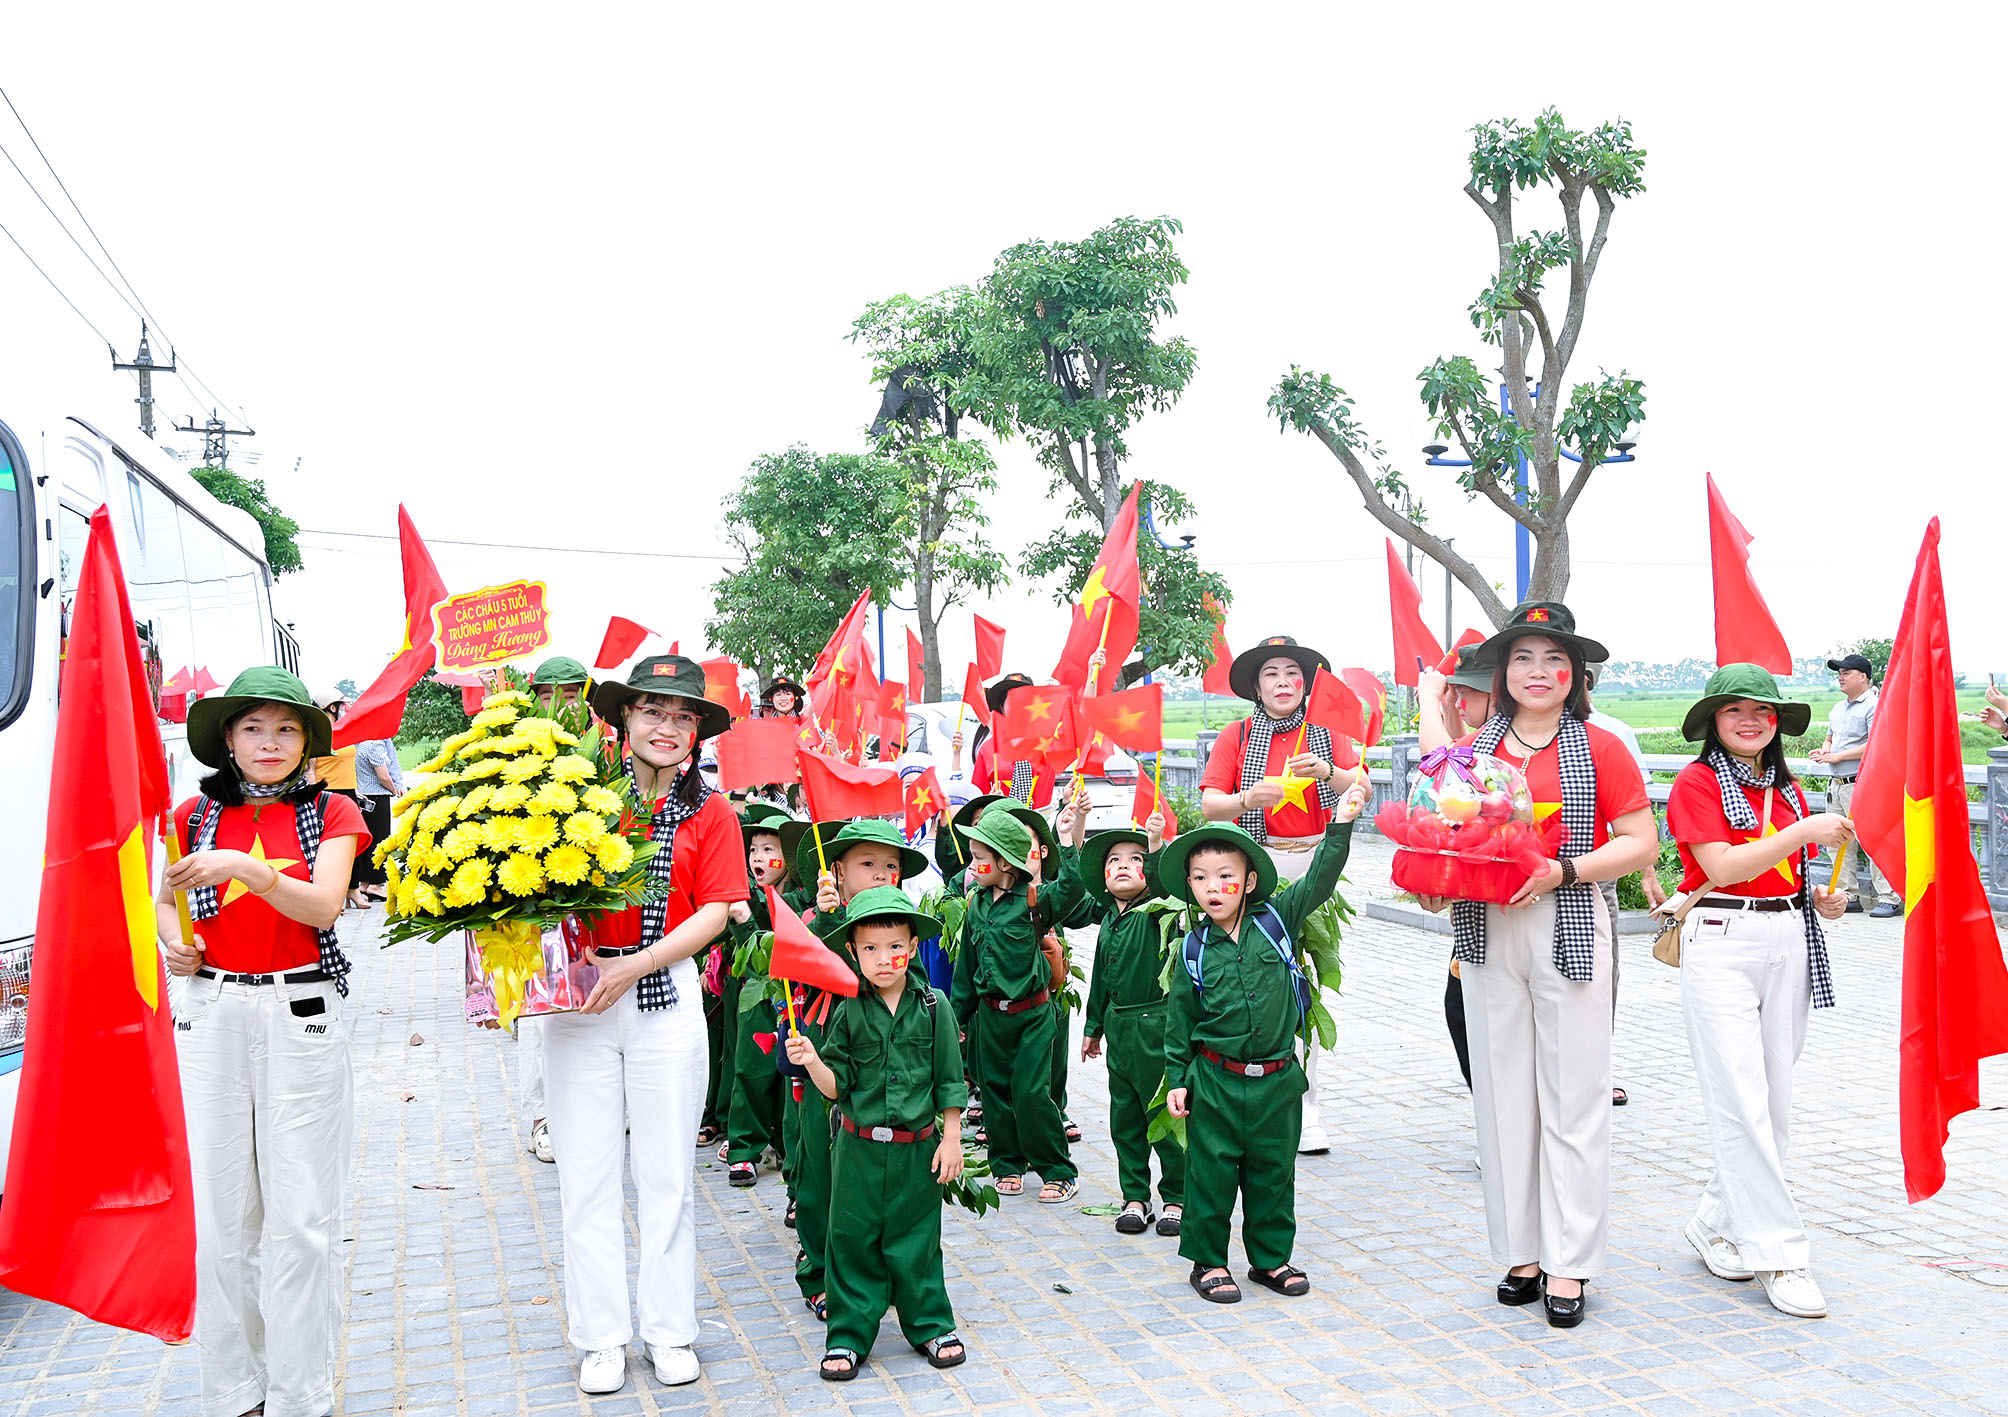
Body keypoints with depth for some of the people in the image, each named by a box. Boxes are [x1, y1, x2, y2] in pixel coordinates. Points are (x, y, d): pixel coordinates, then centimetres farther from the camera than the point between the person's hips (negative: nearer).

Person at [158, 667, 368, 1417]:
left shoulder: (330, 813, 2)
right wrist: (173, 940, -2)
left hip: (301, 1016, -2)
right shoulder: (196, 815, 8)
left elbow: (323, 906, -13)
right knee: (218, 1215, 6)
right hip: (211, 1013, 2)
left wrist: (245, 870, -28)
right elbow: (163, 898, 20)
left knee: (303, 1218, 0)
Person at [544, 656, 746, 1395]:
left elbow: (715, 911, -3)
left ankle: (670, 1330, 21)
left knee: (666, 1172, 7)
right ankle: (601, 1336, 20)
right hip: (578, 995, 1)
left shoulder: (708, 813, 3)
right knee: (587, 1173, 7)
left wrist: (634, 966, -12)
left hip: (666, 997, 0)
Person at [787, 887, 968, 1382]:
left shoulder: (933, 1007, -4)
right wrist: (812, 1061, -20)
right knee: (853, 1240, 6)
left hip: (917, 1146, -1)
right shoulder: (849, 1012, -3)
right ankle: (849, 1335, 20)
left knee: (914, 1240, 9)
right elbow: (837, 1085, -2)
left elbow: (949, 1080, 1)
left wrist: (951, 1137, -1)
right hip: (858, 1146, 1)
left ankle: (931, 1326, 27)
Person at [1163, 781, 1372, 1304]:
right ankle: (1208, 1261, 21)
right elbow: (1179, 1019, 3)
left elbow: (1320, 879, -4)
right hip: (1215, 1081, -1)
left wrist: (1341, 823, -13)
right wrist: (1177, 1078, 2)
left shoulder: (1275, 921, -2)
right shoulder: (1193, 951, -3)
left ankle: (1271, 1257, 29)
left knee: (1273, 1172, 13)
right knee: (1212, 1172, 5)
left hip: (1278, 1079, 1)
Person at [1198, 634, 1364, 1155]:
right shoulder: (1237, 735, 8)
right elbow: (1209, 805, -1)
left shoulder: (1326, 731, 10)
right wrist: (1250, 797, -20)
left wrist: (1326, 772, -19)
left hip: (1315, 861, 1)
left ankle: (1303, 1106, 7)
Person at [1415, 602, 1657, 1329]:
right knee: (1502, 1092, 7)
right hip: (1486, 929, 3)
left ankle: (1568, 1263, 10)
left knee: (1573, 1097, 0)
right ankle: (1521, 1250, 18)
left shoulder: (1599, 749, 1)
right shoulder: (1478, 746, 11)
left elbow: (1641, 842, -1)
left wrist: (1564, 870, -14)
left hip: (1568, 927, -3)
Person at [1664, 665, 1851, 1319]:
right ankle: (1779, 1253, 0)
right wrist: (1803, 832, -19)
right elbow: (1721, 866, -15)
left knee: (1776, 1101, 8)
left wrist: (1820, 897, 3)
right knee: (1742, 1106, -7)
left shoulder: (1788, 791, 15)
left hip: (1787, 942, 7)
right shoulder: (1698, 781, -4)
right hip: (1722, 941, -7)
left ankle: (1716, 1224, 22)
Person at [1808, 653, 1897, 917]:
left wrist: (1836, 756, -17)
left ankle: (1889, 898, -7)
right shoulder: (1837, 709, 18)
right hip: (1836, 784, 9)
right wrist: (1824, 749, 6)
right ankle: (1847, 895, 19)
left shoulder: (1874, 706, -10)